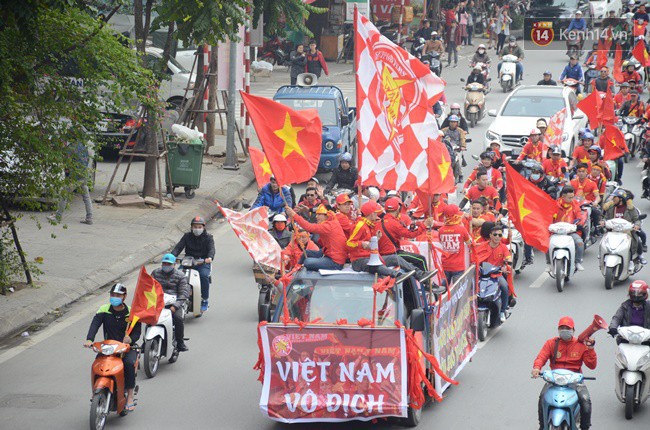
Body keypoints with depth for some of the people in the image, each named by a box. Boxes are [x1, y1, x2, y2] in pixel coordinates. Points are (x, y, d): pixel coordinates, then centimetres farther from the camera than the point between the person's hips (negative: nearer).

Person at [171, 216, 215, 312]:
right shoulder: (187, 236, 13)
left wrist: (210, 257, -33)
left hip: (203, 262, -2)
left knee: (204, 275, -32)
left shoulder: (208, 237, 7)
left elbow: (211, 249, -9)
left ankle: (205, 300, -19)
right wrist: (172, 256, -21)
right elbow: (179, 247, 1)